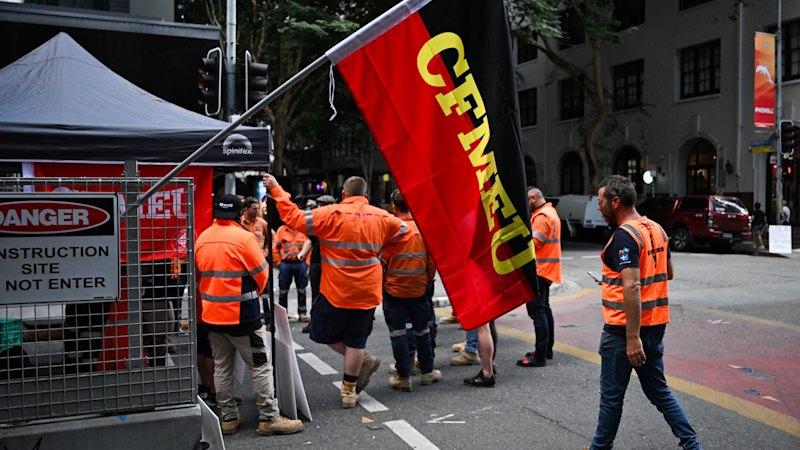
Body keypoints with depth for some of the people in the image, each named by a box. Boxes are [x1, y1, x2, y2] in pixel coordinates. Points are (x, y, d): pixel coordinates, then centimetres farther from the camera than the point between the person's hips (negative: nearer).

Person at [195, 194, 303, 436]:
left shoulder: (202, 239, 4)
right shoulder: (243, 237, -14)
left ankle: (228, 418, 20)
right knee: (260, 367, 3)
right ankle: (269, 418, 6)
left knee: (221, 368, 14)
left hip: (212, 314, 6)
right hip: (241, 314, -6)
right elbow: (262, 273, -7)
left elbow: (199, 275, 12)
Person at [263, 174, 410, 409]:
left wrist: (277, 190, -4)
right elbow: (403, 231, 15)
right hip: (368, 292, 4)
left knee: (323, 333, 17)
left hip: (336, 291, -4)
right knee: (356, 340, 12)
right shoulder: (382, 217, 1)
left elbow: (294, 217, -12)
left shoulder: (332, 214, -12)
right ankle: (349, 391, 20)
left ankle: (363, 361, 10)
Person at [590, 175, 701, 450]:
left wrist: (632, 338, -25)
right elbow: (667, 273, 21)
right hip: (655, 325, 8)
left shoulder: (624, 236, -19)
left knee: (611, 394, 7)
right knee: (659, 391, 18)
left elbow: (632, 287, -26)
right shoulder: (656, 229, 9)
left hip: (624, 328, -8)